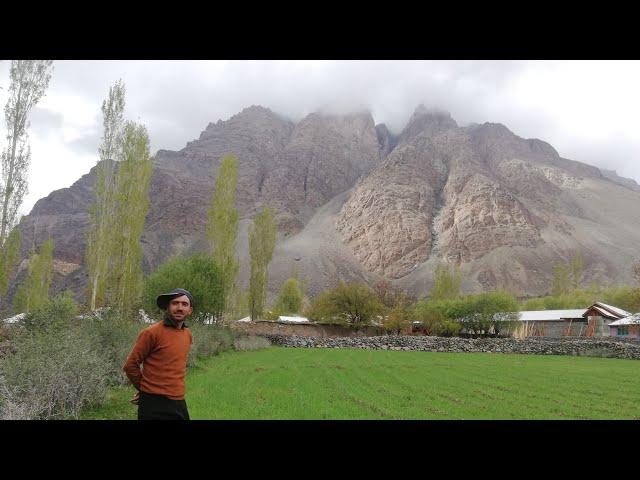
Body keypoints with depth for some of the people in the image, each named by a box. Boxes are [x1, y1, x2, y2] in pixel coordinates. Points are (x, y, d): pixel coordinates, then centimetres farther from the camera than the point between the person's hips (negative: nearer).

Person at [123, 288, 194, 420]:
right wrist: (145, 388, 5)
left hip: (179, 403, 6)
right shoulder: (152, 333, -12)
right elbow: (130, 365, -6)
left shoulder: (188, 334, 7)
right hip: (154, 404, -6)